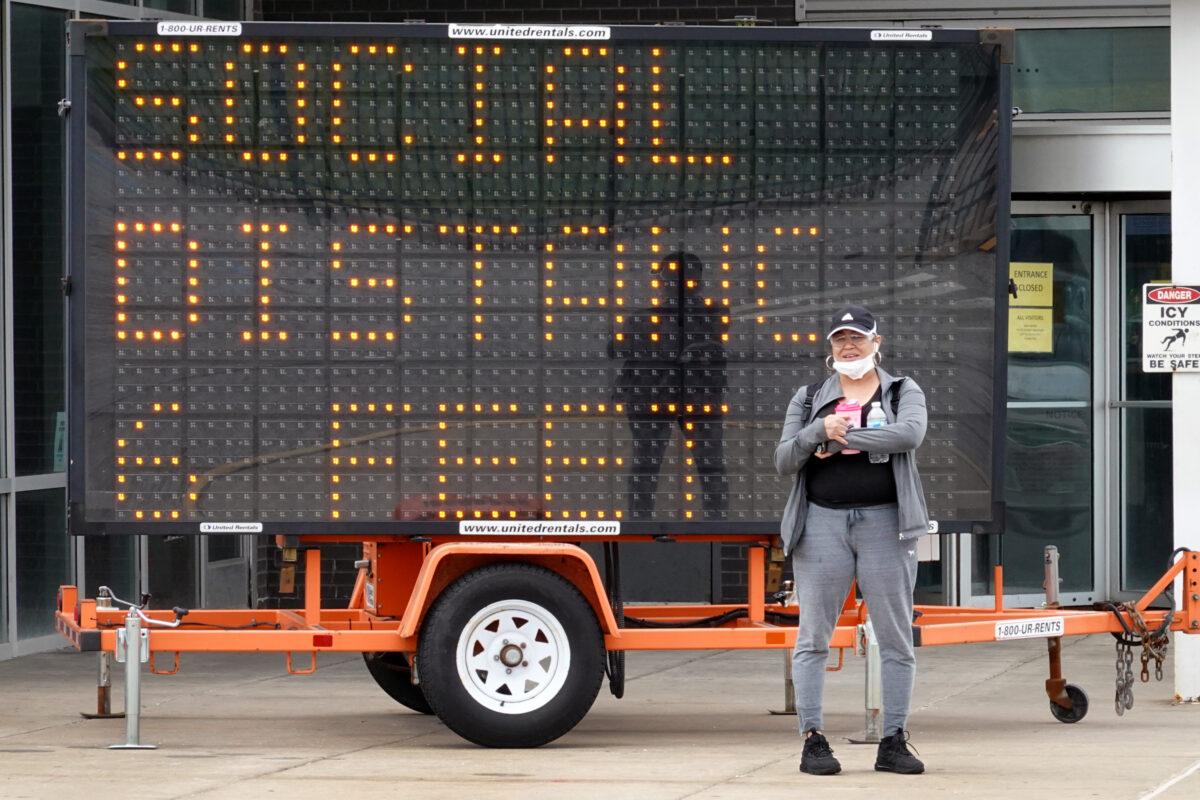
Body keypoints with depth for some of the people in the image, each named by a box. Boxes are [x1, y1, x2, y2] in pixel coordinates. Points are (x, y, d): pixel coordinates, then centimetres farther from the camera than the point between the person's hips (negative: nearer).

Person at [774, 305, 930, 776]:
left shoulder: (904, 392, 8)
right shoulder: (809, 398, 13)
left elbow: (911, 433, -14)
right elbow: (784, 462, 5)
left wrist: (844, 440, -13)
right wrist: (819, 431, -13)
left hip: (884, 523, -1)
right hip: (823, 521, 1)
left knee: (896, 638, -1)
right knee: (813, 635, -4)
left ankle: (893, 742, 4)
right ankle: (813, 740, -2)